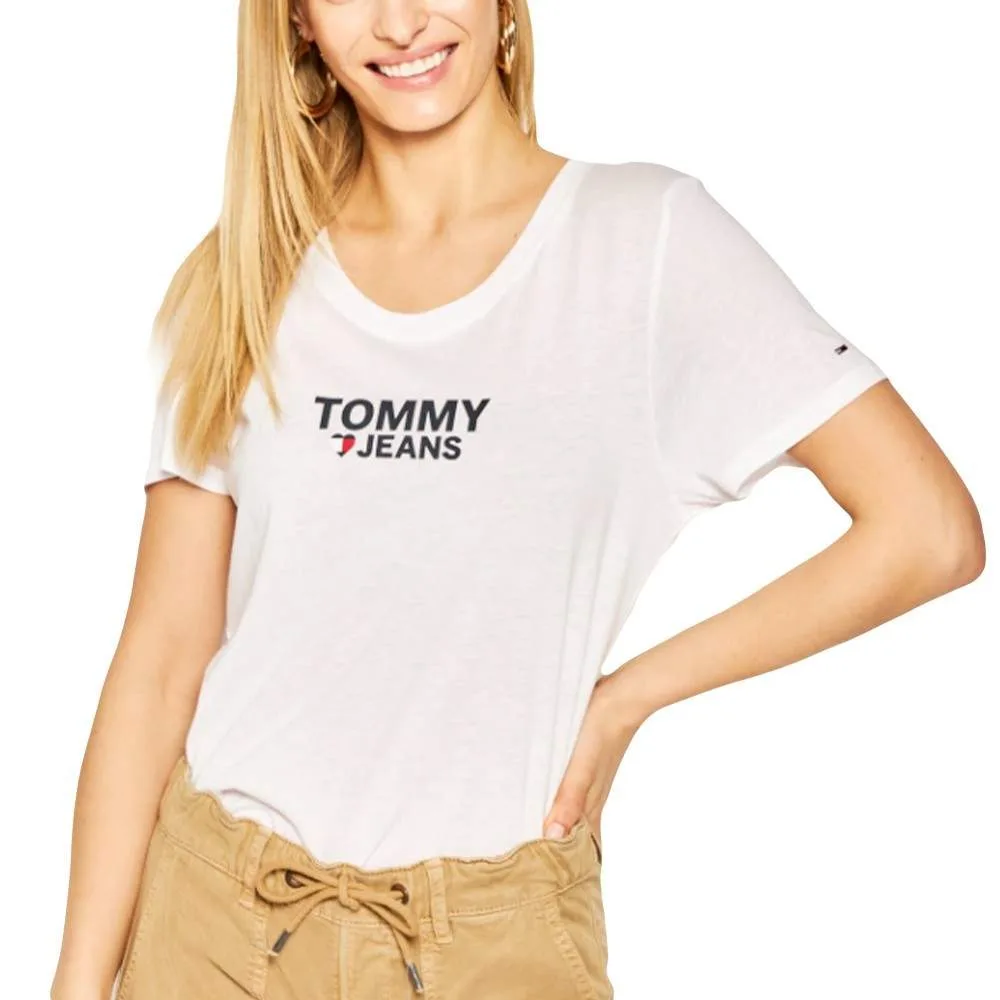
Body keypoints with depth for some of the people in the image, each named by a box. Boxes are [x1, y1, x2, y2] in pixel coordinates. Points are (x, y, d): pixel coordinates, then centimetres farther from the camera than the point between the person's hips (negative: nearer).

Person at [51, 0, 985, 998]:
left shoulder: (644, 232, -7)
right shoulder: (244, 283, 2)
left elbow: (930, 532, -10)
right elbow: (159, 657, 0)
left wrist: (626, 695, -6)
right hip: (209, 913, 3)